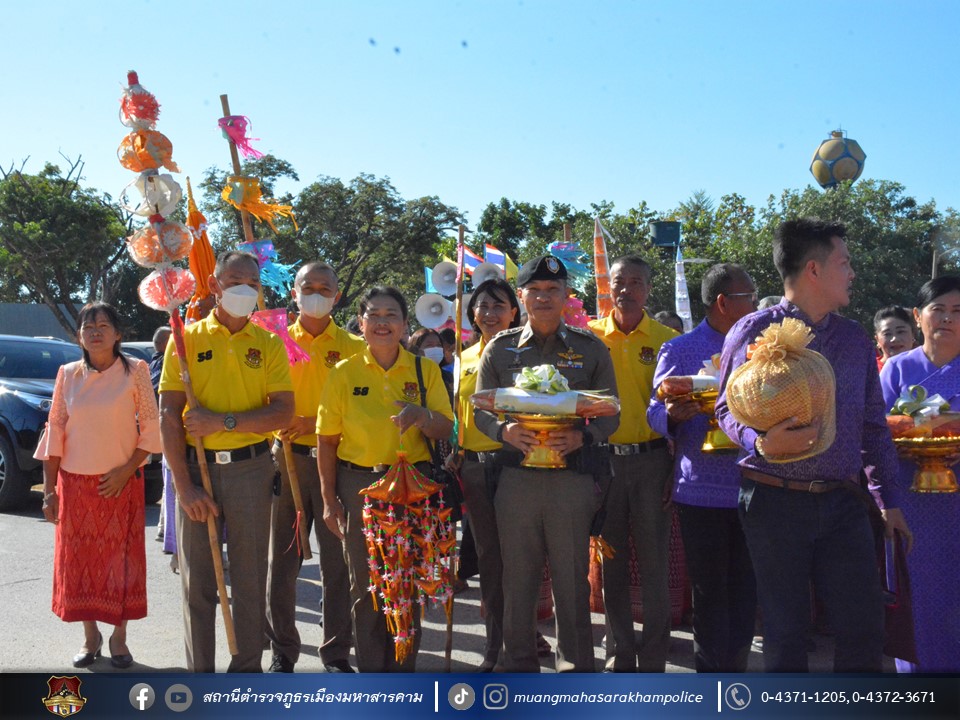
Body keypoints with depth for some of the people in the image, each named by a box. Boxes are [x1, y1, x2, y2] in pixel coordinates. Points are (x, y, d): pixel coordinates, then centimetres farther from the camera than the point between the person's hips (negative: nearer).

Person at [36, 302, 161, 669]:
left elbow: (150, 427, -3)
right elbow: (55, 431, 5)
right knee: (78, 562, 8)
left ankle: (119, 638, 19)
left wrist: (127, 470, -12)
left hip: (120, 483, -2)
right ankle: (90, 637, 25)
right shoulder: (68, 375, 3)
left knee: (121, 561, 4)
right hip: (74, 483, 2)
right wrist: (49, 490, 2)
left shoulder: (135, 371, -5)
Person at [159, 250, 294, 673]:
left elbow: (283, 414, -4)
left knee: (250, 577, 6)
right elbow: (169, 416, -3)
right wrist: (183, 485, -10)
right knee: (197, 579, 7)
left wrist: (225, 421, -16)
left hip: (251, 467, 0)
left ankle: (247, 667, 21)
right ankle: (199, 671, 21)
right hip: (196, 466, 0)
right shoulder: (187, 338, 2)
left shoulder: (268, 344, 5)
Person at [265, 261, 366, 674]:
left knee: (337, 560, 2)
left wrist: (317, 422, -11)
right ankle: (282, 651, 18)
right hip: (287, 458, 1)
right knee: (282, 560, 4)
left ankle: (336, 652, 15)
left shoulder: (351, 347, 6)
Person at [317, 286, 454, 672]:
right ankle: (371, 671, 22)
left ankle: (404, 668, 23)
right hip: (359, 485, 0)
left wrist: (423, 415, -22)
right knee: (365, 584, 6)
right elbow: (327, 439, 3)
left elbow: (445, 430, 0)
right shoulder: (344, 373, 1)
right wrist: (329, 499, 0)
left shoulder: (425, 370, 3)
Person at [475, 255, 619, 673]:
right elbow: (480, 410, 11)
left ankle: (575, 666, 21)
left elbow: (611, 413, 7)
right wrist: (504, 430, -10)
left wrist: (582, 436, -12)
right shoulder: (500, 348, 10)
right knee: (517, 576, 8)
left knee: (572, 579, 5)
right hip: (516, 476, 1)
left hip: (573, 476, -1)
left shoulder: (591, 348, 7)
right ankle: (519, 664, 24)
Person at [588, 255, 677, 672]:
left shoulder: (666, 339, 2)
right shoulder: (590, 336, 5)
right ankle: (619, 657, 21)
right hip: (603, 458, 1)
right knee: (612, 563, 9)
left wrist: (677, 467, -4)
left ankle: (653, 661, 15)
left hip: (651, 458, -1)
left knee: (655, 563, 3)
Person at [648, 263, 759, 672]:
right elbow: (656, 413, 0)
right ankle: (711, 668, 18)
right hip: (701, 490, -4)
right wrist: (674, 415, -21)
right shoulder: (679, 351, 1)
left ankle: (735, 666, 23)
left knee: (745, 592, 9)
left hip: (750, 491, 4)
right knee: (710, 592, 5)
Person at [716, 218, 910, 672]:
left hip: (842, 502, 4)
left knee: (865, 625, 4)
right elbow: (728, 409, -4)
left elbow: (873, 423, 16)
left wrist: (889, 498, 14)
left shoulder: (854, 340, 12)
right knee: (784, 627, 7)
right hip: (774, 500, -4)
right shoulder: (753, 332, -4)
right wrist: (762, 443, -25)